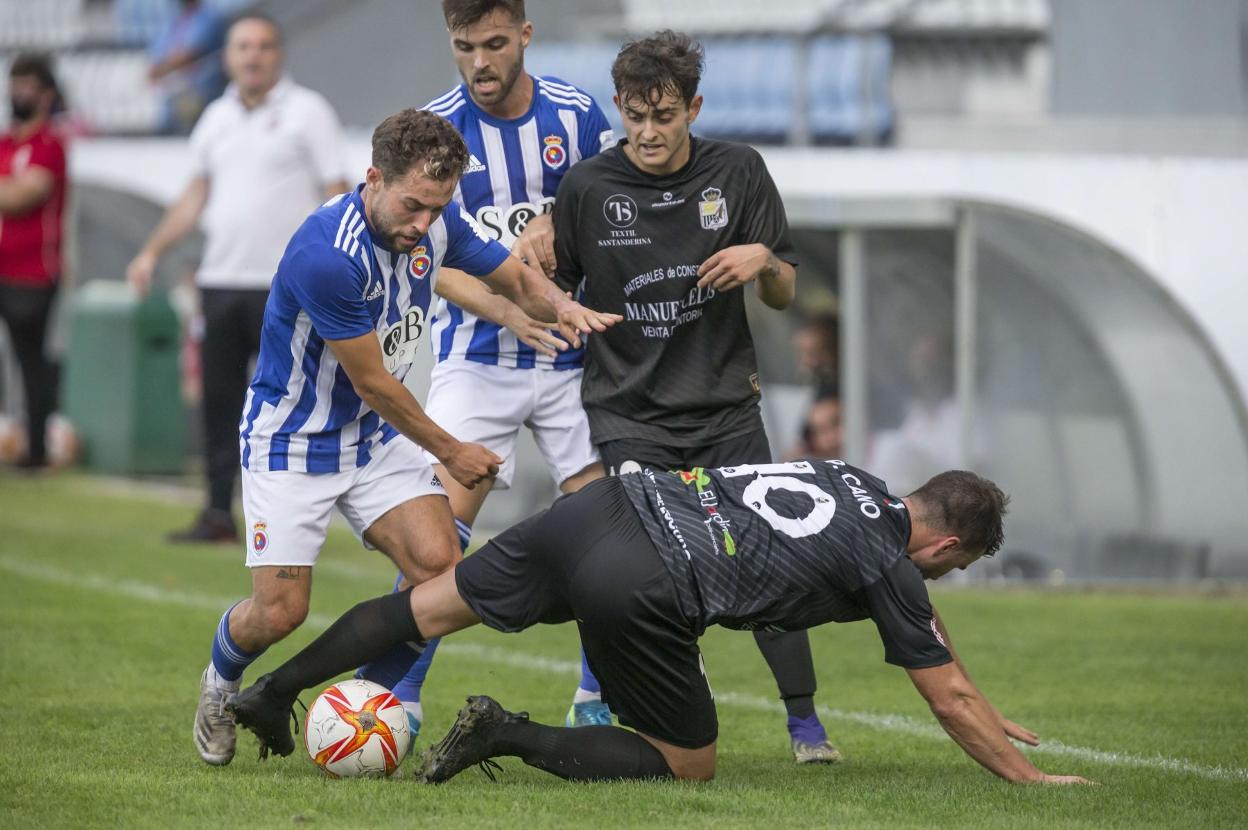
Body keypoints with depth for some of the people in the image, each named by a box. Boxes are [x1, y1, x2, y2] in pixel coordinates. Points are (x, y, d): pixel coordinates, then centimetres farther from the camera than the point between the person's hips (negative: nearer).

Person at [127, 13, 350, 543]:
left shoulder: (306, 112, -1)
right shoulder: (217, 117, 15)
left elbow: (335, 196, -5)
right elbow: (197, 196, 24)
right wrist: (152, 252, 17)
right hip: (221, 278, 6)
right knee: (219, 400, 5)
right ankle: (219, 514, 10)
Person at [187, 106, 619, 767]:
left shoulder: (437, 222, -9)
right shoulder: (327, 254, -31)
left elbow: (513, 276, 8)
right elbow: (371, 381, -22)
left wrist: (559, 306, -17)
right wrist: (451, 452, -9)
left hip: (378, 438, 6)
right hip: (293, 441, -6)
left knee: (437, 565, -15)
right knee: (279, 611, -10)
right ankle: (221, 682, 25)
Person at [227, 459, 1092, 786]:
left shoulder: (857, 481, 25)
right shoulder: (890, 565, 3)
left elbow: (921, 619, 40)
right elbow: (948, 699, 11)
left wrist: (989, 715, 49)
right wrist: (1028, 776, 24)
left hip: (605, 506, 7)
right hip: (641, 590, -7)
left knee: (433, 604, 20)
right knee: (689, 763, 9)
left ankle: (270, 695, 22)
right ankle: (510, 737, -5)